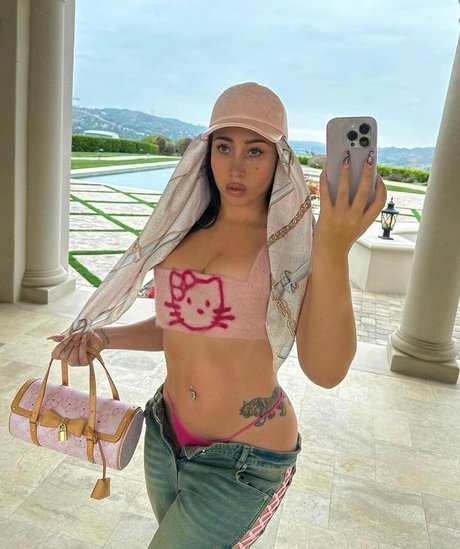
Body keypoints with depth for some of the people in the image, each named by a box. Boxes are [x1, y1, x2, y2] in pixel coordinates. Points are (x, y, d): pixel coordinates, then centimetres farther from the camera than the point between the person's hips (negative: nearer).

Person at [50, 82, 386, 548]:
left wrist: (333, 252, -37)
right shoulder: (186, 229, 1)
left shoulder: (292, 243, -13)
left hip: (242, 459, -5)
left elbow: (325, 371, -25)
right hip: (166, 433, 6)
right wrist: (104, 337, -1)